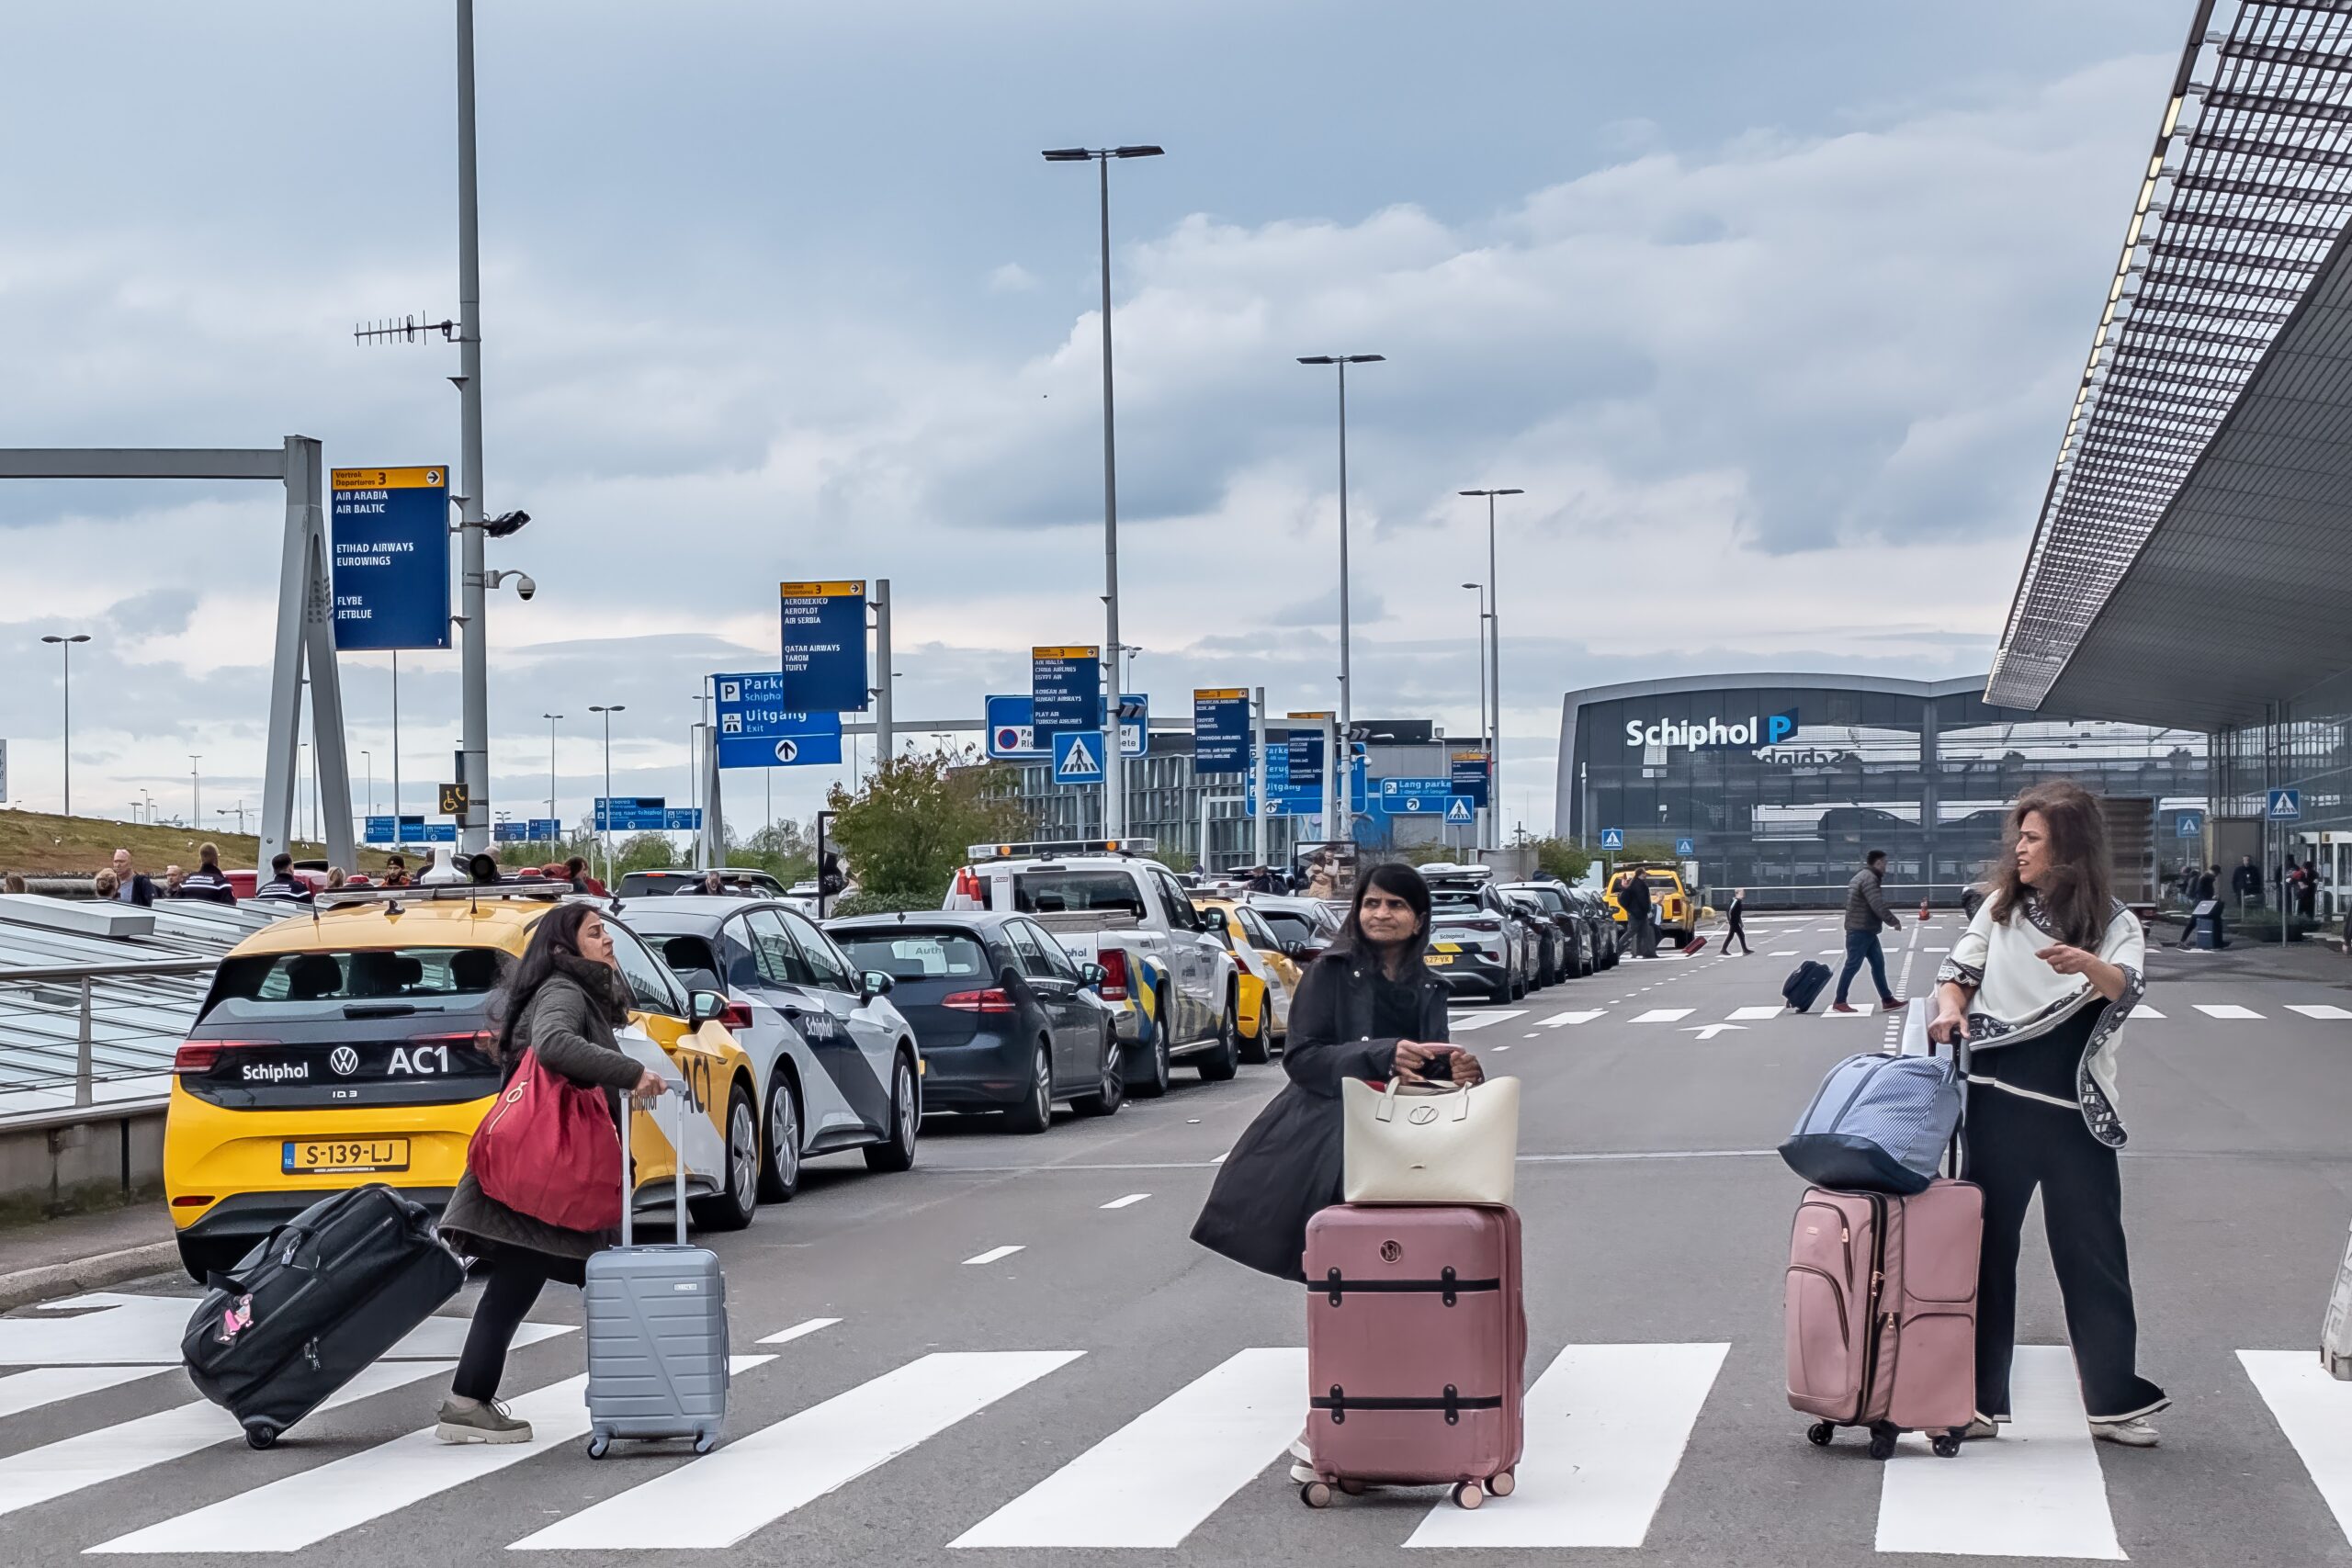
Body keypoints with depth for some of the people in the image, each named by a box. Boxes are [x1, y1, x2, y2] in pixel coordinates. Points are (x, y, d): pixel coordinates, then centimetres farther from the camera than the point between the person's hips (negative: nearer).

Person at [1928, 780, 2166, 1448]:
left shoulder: (2114, 924, -1)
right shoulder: (2003, 906, 7)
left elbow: (2127, 988, -17)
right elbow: (1959, 968, 14)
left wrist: (2088, 965, -39)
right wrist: (1950, 1008, -9)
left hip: (2076, 1112, -2)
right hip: (1999, 1104, 2)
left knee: (2093, 1253, 3)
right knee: (1987, 1244, 5)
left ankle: (2115, 1399, 11)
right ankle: (1980, 1398, 12)